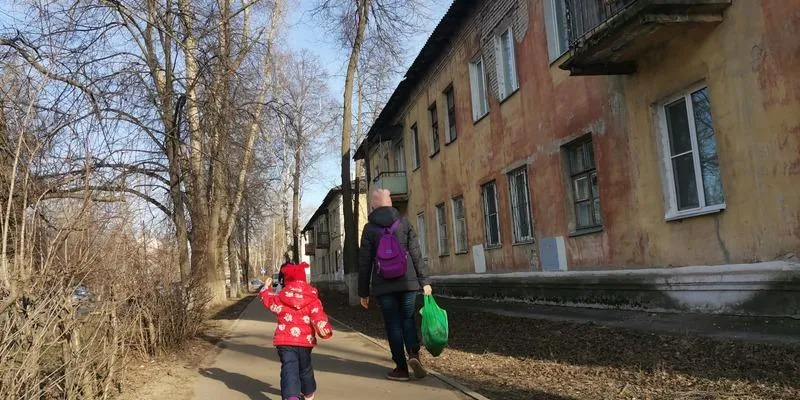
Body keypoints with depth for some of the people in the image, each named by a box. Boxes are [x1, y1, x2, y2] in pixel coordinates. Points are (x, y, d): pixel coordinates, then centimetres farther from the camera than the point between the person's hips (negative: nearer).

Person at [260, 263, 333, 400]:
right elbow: (318, 316, -13)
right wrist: (326, 330, -11)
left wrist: (266, 287, 38)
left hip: (284, 340, -1)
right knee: (305, 367, 21)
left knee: (289, 369, -6)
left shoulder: (280, 298, 2)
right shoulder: (312, 298, -3)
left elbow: (267, 298, 22)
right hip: (305, 341, 1)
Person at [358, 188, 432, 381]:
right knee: (408, 318, 13)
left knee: (393, 324, 6)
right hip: (407, 282, 1)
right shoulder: (404, 223, 4)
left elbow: (365, 262, 1)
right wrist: (424, 281, 3)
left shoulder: (369, 228, 1)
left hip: (383, 285, -1)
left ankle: (401, 368, 8)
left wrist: (363, 291, 6)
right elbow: (416, 254, -1)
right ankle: (414, 353, -10)